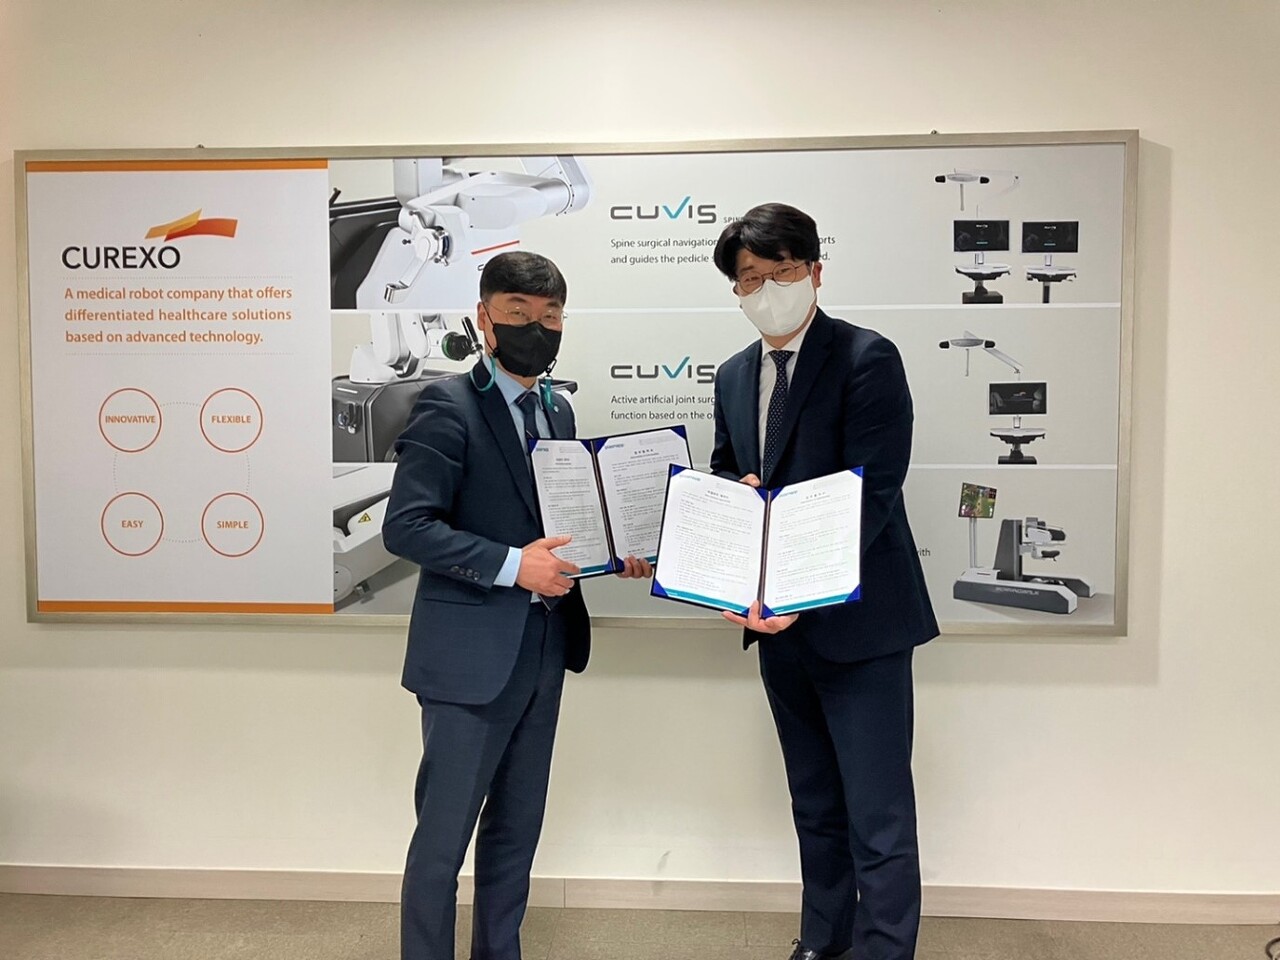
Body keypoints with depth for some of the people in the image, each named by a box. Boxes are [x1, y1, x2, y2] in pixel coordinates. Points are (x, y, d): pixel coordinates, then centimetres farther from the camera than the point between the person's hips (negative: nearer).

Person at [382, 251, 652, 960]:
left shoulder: (558, 410, 10)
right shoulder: (448, 405, -12)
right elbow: (405, 526, -18)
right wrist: (512, 564, -25)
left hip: (543, 647, 7)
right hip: (471, 653, -7)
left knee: (517, 827, 19)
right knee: (443, 837, 7)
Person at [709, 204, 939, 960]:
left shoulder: (868, 359, -11)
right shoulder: (734, 375, 10)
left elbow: (872, 493, -19)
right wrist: (736, 493, -7)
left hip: (856, 620, -6)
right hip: (778, 621, 7)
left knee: (879, 817, 2)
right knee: (816, 806, 21)